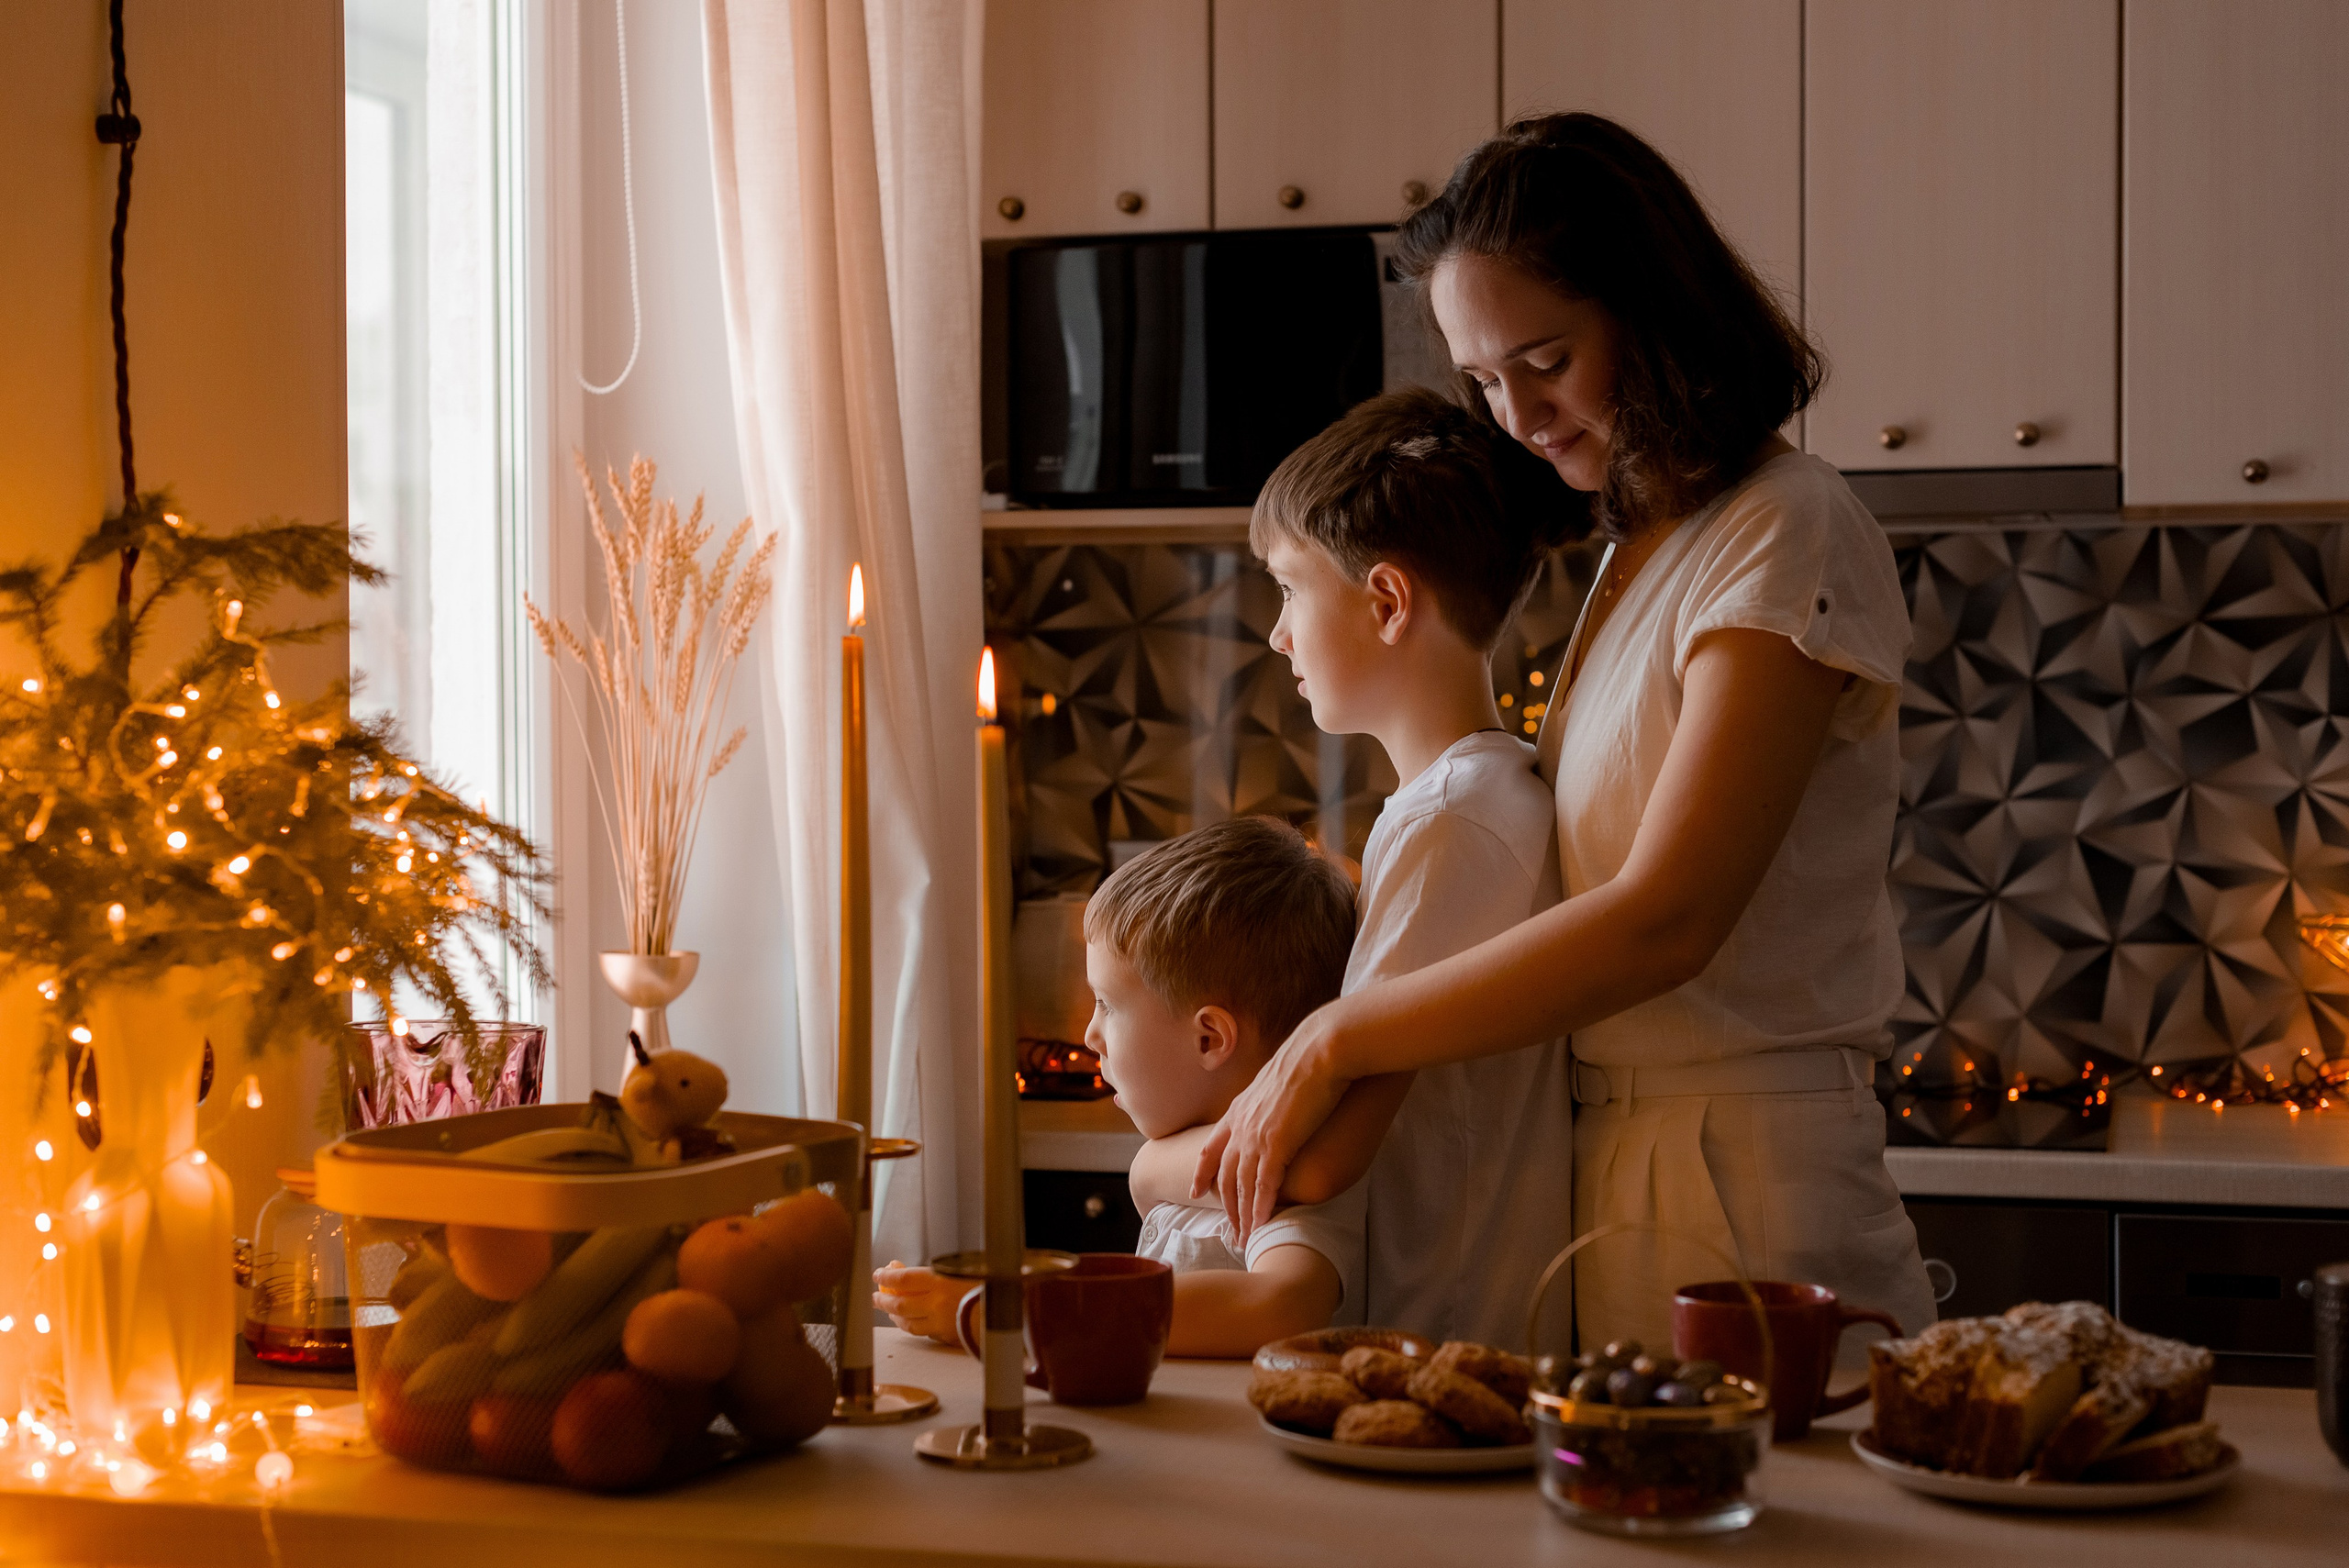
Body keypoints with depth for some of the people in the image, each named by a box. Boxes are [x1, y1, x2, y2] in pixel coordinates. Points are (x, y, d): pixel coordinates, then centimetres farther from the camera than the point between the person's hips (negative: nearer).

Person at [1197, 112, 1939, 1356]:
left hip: (1743, 1190, -7)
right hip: (1611, 1166, 7)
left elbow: (1665, 919, -21)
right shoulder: (1642, 547, 15)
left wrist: (1336, 1042, -18)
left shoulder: (1789, 537, -12)